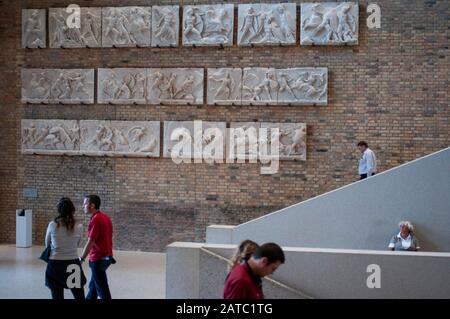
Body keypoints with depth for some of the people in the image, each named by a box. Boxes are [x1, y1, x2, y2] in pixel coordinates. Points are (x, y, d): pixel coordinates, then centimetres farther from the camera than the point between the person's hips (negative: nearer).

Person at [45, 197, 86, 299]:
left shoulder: (52, 225, -8)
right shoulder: (79, 227, -6)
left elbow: (47, 244, 9)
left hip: (55, 265, -1)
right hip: (73, 264, 1)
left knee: (57, 297, 6)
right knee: (80, 297, 11)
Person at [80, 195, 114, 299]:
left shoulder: (95, 220, -20)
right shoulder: (105, 217, 10)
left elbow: (90, 242, -22)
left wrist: (81, 258, -17)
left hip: (98, 258, -10)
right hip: (106, 256, 10)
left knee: (102, 288, -2)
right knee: (93, 285, 21)